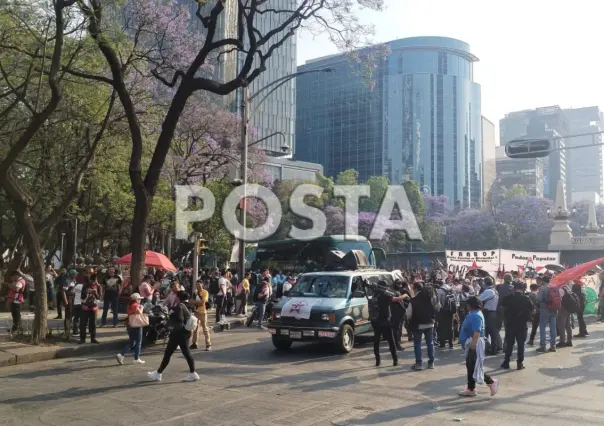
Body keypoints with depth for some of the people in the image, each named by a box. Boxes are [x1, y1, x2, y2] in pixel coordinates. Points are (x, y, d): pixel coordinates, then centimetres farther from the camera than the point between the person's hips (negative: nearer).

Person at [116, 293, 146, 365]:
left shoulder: (129, 306, 11)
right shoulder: (136, 306, -14)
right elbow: (140, 313, -25)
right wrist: (141, 308, -8)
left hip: (130, 326, 8)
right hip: (137, 326, -8)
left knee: (131, 343, 15)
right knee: (138, 342, 3)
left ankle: (121, 355, 3)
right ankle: (137, 359, 7)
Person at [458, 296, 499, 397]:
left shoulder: (475, 316, -23)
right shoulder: (474, 314, 11)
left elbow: (477, 333, -29)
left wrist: (472, 346, -29)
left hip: (474, 345, -11)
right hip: (472, 344, 11)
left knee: (474, 367, -4)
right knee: (470, 367, 14)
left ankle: (491, 382, 8)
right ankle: (470, 389, 20)